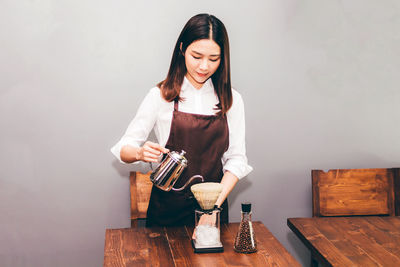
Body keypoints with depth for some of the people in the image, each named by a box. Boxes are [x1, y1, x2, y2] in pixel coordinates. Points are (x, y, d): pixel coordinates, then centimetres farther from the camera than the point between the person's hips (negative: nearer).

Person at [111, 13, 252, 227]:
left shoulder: (231, 100, 1)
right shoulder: (161, 95, -4)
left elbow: (236, 158, -1)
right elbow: (125, 149, -3)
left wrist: (217, 201, -15)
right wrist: (140, 153, -26)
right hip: (168, 207, -1)